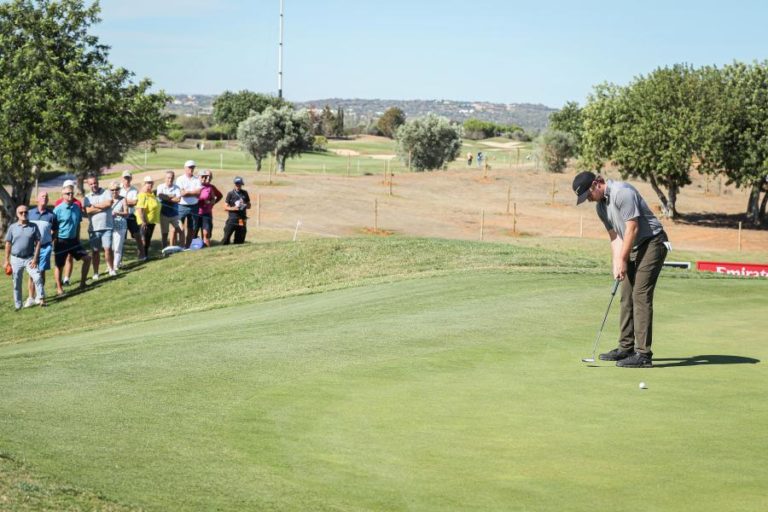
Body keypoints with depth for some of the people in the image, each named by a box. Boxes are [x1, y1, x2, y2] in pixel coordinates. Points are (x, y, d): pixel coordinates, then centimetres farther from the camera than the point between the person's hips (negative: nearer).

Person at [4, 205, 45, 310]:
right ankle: (18, 305, 16)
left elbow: (38, 242, -2)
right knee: (17, 283, 8)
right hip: (16, 259, 1)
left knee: (37, 278, -15)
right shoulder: (12, 227, 0)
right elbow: (8, 244, 4)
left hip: (29, 258, -1)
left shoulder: (33, 227, -2)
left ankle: (41, 299, -8)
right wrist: (7, 260, 3)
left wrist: (35, 258, -8)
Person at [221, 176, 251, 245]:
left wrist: (245, 206, -6)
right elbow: (225, 207, 0)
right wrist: (233, 208, -18)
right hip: (232, 219, -4)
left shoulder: (245, 193, 11)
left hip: (242, 219, 4)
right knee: (226, 236, -9)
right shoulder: (230, 193, 0)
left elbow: (249, 206, 17)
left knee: (240, 240, 5)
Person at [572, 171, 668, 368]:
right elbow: (615, 236, 12)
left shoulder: (621, 192, -20)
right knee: (627, 297, 10)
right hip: (634, 248, 10)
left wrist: (623, 260, -16)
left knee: (641, 295, -14)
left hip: (652, 243, -10)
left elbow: (632, 228, -21)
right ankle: (626, 348, 18)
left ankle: (643, 354, -15)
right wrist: (617, 264, -1)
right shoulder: (600, 206, 10)